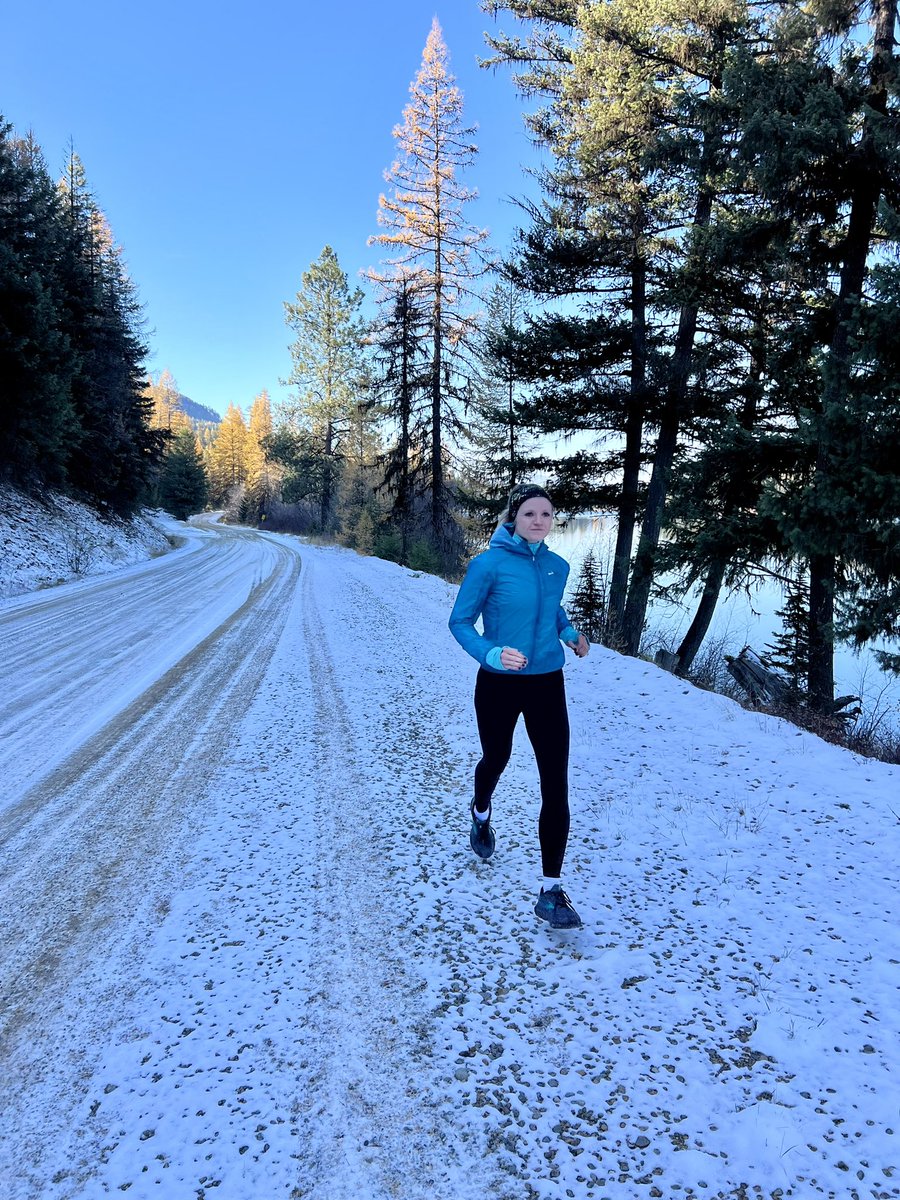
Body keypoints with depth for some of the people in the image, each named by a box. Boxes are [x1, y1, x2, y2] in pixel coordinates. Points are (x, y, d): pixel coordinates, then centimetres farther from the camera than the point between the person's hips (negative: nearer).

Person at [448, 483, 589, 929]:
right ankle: (481, 813, 58)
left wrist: (570, 634, 1)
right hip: (499, 683, -2)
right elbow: (460, 622, -10)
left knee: (556, 785, -5)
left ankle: (551, 892, 4)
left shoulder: (557, 567, 1)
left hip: (547, 684, 3)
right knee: (496, 759, 21)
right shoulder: (489, 564, -13)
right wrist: (491, 653, -27)